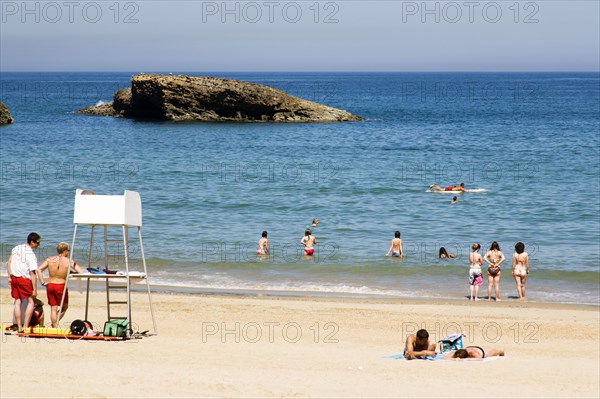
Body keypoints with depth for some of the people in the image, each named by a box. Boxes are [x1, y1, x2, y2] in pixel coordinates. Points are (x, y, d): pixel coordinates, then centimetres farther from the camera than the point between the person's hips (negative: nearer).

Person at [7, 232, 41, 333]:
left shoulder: (16, 248, 7)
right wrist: (35, 289, -14)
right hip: (24, 279, -7)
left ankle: (19, 327, 13)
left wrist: (9, 277, 19)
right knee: (31, 302, 1)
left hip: (14, 278, 7)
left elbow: (9, 263, 13)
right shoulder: (31, 255, -15)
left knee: (17, 302, 12)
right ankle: (25, 327, -7)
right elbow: (33, 273, -17)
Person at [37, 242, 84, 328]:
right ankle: (55, 323, 1)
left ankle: (54, 326, 11)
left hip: (50, 285, 3)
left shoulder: (50, 259, 3)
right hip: (61, 286, -3)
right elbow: (81, 272, -11)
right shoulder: (69, 261, -6)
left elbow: (39, 270, 0)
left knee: (53, 308, 10)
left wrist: (43, 282, 3)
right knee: (65, 306, 15)